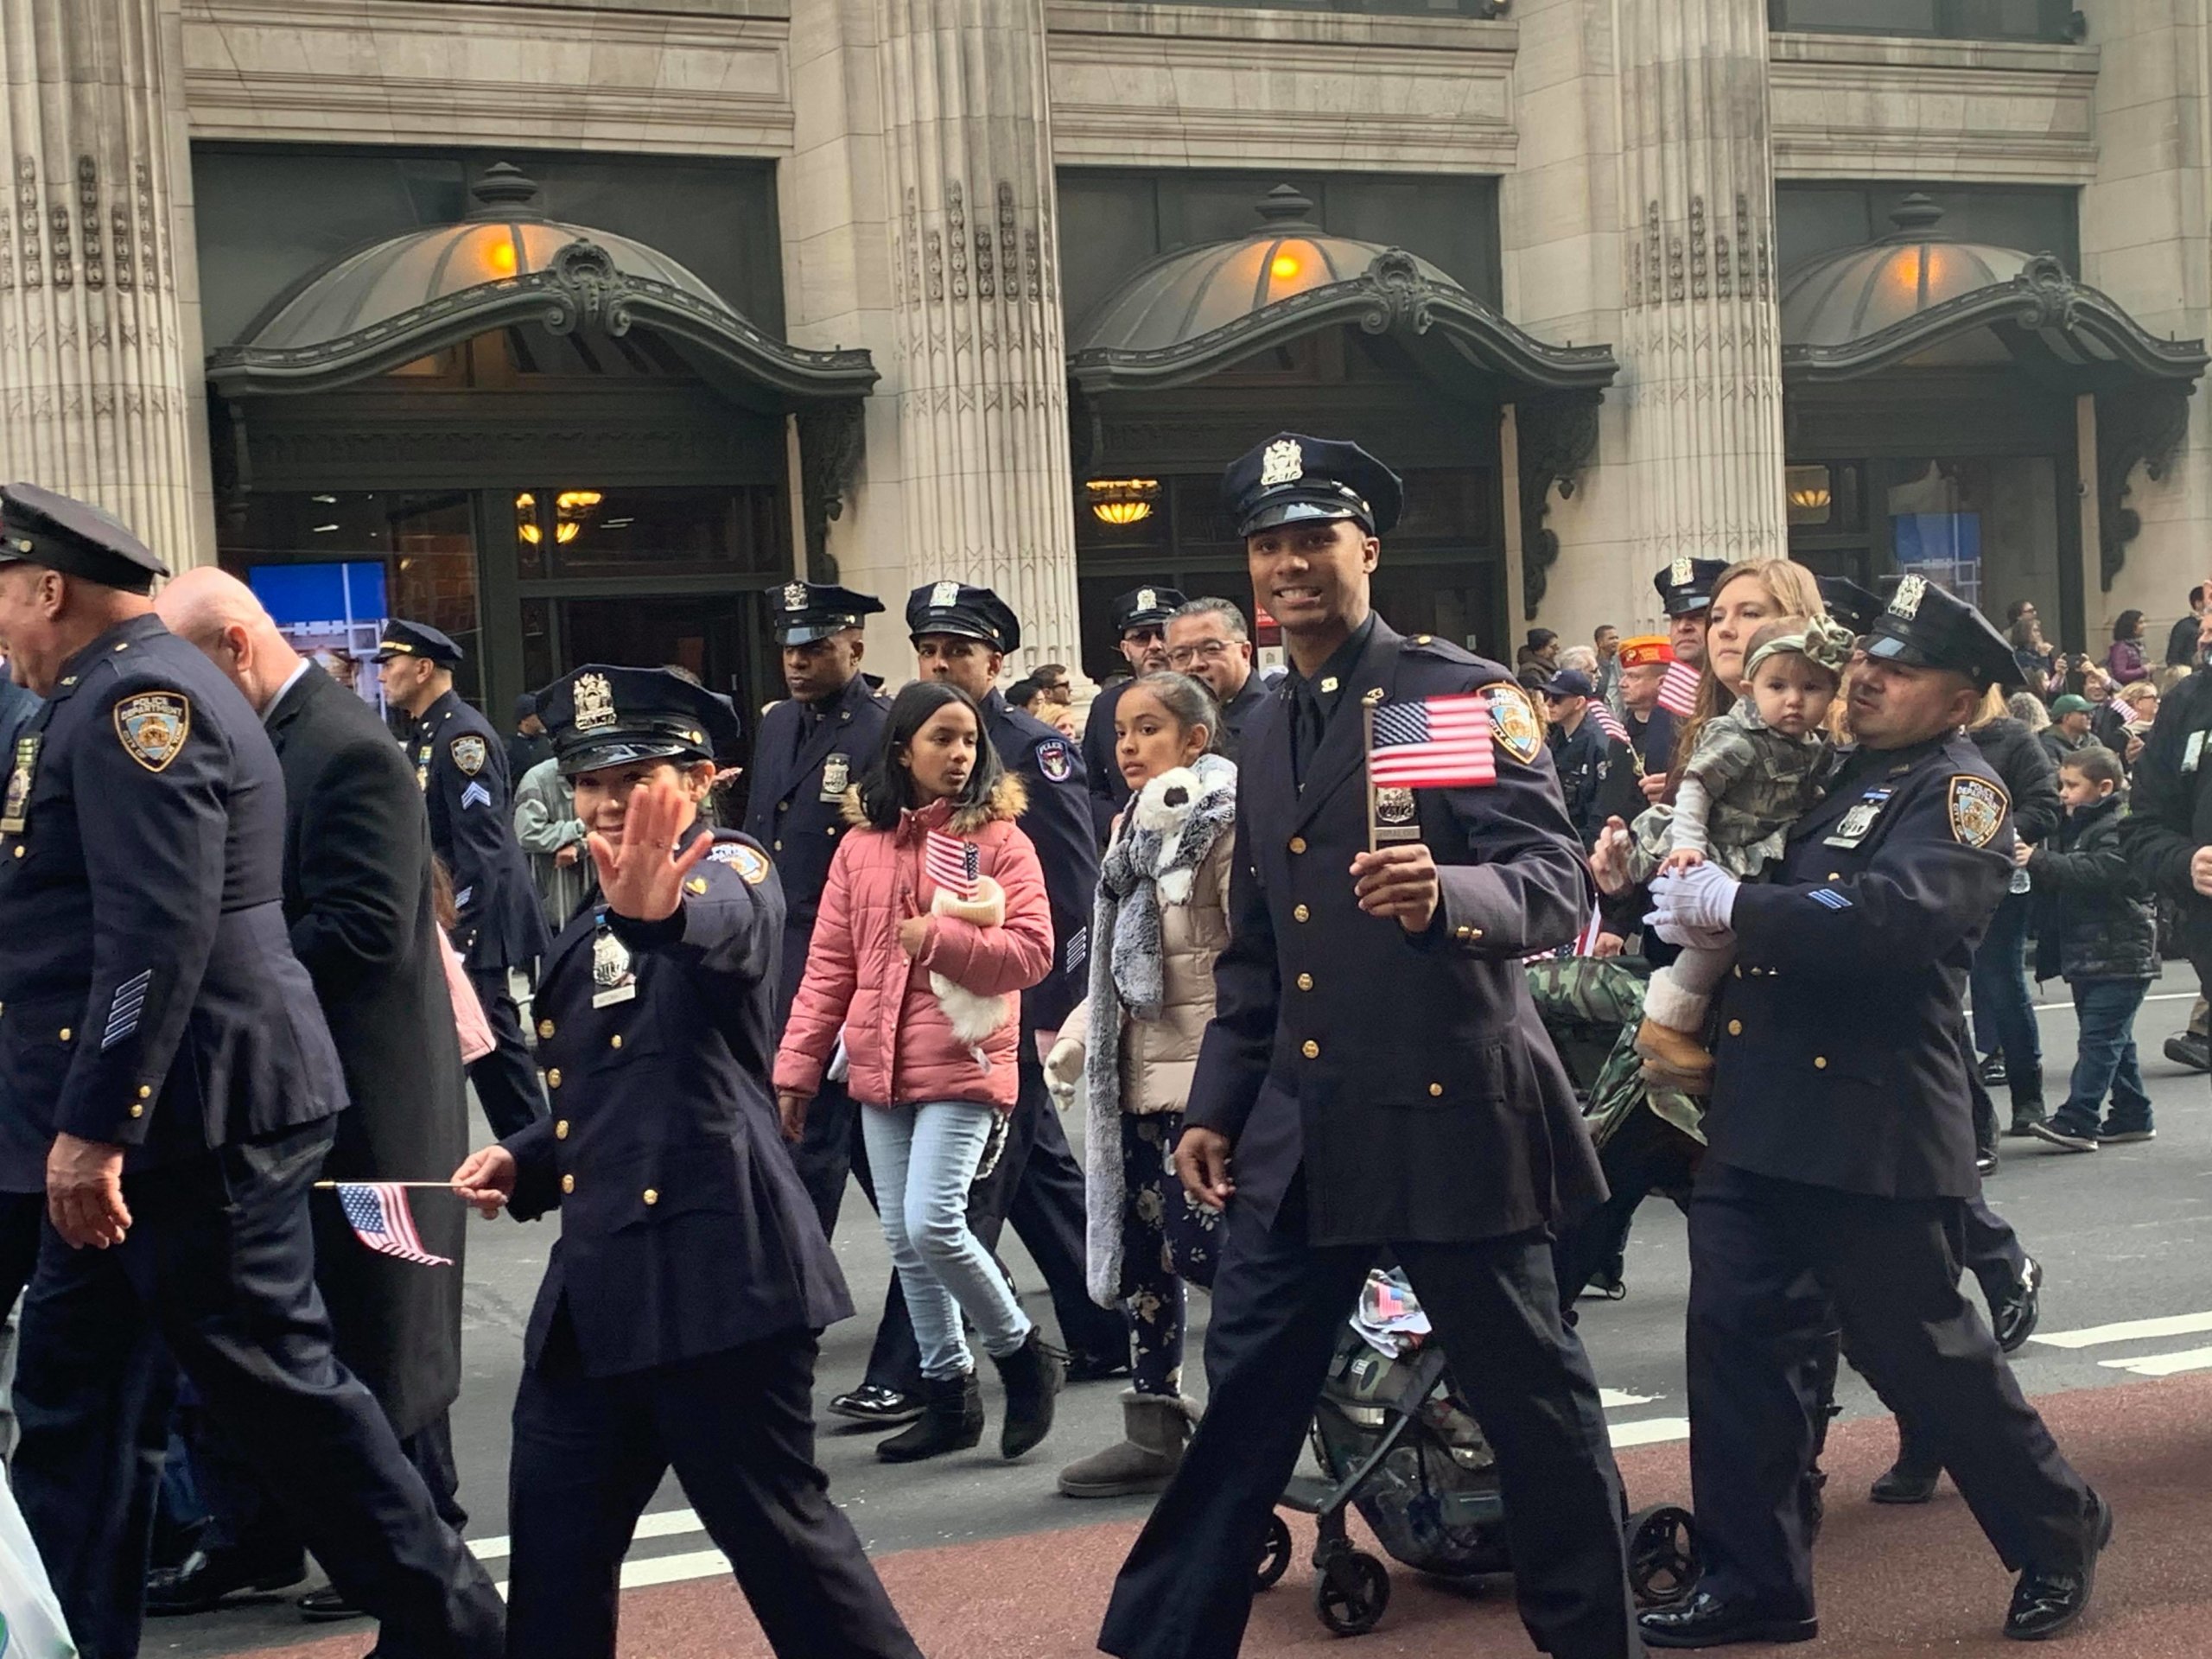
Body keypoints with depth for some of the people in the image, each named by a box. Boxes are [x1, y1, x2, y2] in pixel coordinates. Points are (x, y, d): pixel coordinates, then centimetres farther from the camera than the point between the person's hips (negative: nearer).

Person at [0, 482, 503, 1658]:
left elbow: (159, 932, -25)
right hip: (140, 1126, 10)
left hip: (193, 1118, -10)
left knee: (278, 1389, -1)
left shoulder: (137, 696, -15)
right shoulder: (115, 696, 18)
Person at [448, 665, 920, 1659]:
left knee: (776, 1526, -1)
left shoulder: (732, 870, -5)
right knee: (553, 1541, 9)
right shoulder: (593, 928, 18)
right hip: (598, 1279, 8)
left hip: (714, 1269, -8)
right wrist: (523, 1163, 10)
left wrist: (659, 908, -55)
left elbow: (717, 924, -32)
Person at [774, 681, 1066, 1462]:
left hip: (964, 1063, -5)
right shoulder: (861, 846, 8)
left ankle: (1022, 1352, 8)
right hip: (880, 1069, 5)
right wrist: (797, 1067, 5)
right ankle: (947, 1395, 21)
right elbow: (829, 965, 8)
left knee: (933, 1224, -14)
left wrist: (936, 938, -17)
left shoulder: (998, 838, -2)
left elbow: (1031, 950, -8)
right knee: (904, 1240, 8)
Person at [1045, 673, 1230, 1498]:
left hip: (1204, 1059, -8)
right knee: (1137, 1246, 8)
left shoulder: (1226, 822, -10)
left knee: (1198, 1243, -12)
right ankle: (1154, 1430, 15)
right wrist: (1078, 1034, 16)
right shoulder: (1132, 827, 15)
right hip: (1135, 1060, 8)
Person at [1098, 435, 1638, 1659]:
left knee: (1531, 1398, 6)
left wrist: (1449, 894, -36)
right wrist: (1215, 1105, 15)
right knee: (1243, 1399, 10)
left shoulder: (1462, 693, -7)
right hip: (1300, 1132, 6)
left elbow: (1556, 885, -16)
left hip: (1451, 1112, -6)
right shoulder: (1264, 734, 14)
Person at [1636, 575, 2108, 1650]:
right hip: (1758, 1118, 7)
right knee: (1736, 1340, 5)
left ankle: (2058, 1534, 26)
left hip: (1874, 1130, -7)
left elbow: (1902, 914, -26)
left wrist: (1736, 906, -24)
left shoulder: (1960, 793, -8)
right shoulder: (1826, 770, 17)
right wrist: (1684, 893, -1)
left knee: (1918, 1349, 4)